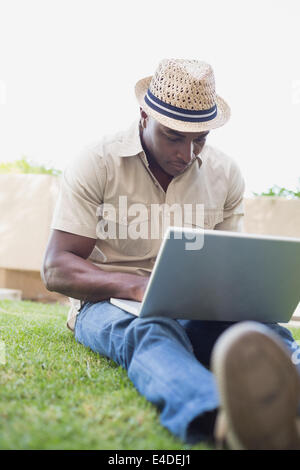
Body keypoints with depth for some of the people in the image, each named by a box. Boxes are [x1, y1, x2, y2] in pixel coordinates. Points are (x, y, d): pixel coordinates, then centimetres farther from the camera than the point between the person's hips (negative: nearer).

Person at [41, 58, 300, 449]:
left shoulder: (226, 174, 6)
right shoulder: (97, 163, -6)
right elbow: (56, 269, -9)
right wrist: (135, 285, -28)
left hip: (194, 309, 4)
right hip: (109, 302, -3)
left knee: (262, 330, -31)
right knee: (149, 332, -40)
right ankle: (225, 418, -70)